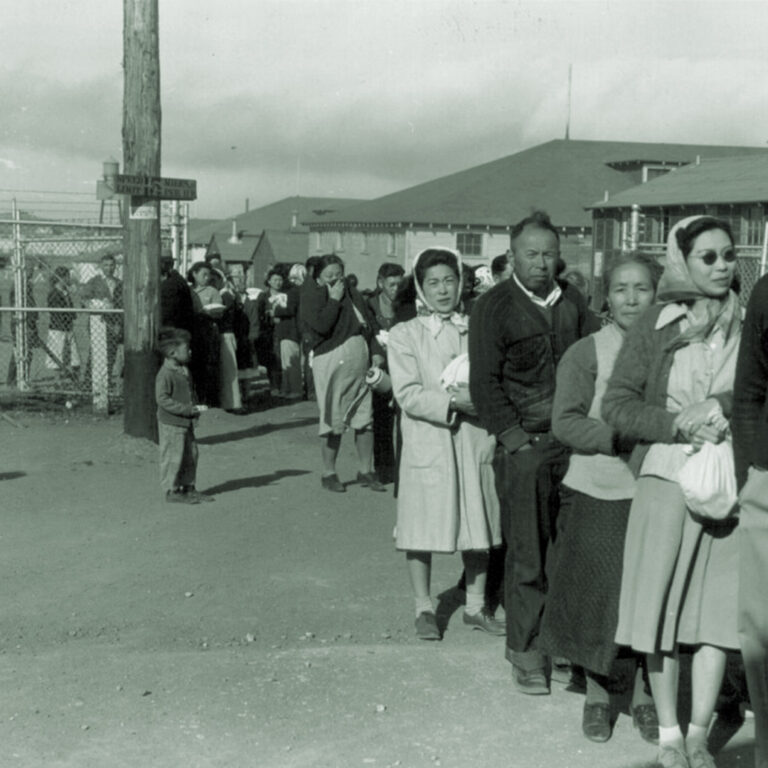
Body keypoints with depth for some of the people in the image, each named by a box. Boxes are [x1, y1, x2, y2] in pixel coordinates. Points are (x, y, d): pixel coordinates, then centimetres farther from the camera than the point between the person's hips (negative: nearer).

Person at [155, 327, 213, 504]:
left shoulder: (184, 370, 11)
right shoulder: (165, 374, -18)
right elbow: (163, 399, -23)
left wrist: (196, 408, 4)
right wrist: (189, 409, -23)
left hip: (186, 421, 9)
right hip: (171, 423, -9)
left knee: (191, 454, 14)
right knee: (173, 457, -1)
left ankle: (189, 487, 25)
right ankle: (171, 490, 10)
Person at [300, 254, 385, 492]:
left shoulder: (352, 294, 16)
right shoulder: (311, 297, -2)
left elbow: (369, 324, 17)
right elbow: (321, 326, -19)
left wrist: (376, 351, 4)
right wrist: (334, 299, -10)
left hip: (361, 362, 5)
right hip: (332, 362, -5)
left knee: (365, 419, 6)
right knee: (334, 421, -1)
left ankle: (365, 471, 17)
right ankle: (328, 473, 12)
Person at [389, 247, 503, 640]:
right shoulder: (404, 335, 0)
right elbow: (407, 395, -10)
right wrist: (452, 402, -20)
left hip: (476, 442, 3)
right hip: (428, 444, -3)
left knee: (478, 528, 10)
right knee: (423, 531, 3)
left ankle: (476, 605, 25)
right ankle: (424, 608, 19)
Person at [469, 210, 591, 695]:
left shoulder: (573, 302, 11)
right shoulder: (493, 307, -2)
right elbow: (485, 383, -4)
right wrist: (515, 439, -10)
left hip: (573, 443, 4)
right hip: (523, 446, -4)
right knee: (527, 554, -1)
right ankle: (526, 653, 10)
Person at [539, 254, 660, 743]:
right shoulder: (586, 353, -4)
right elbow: (566, 423, -9)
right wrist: (624, 438, -19)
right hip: (599, 495, -2)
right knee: (597, 593, 4)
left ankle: (644, 695, 27)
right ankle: (597, 695, 24)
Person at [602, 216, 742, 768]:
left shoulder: (749, 324, 6)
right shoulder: (655, 327, 3)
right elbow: (617, 405, 0)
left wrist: (723, 405, -12)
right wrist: (677, 425, -12)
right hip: (665, 478, -1)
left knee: (718, 609, 1)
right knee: (662, 608, 2)